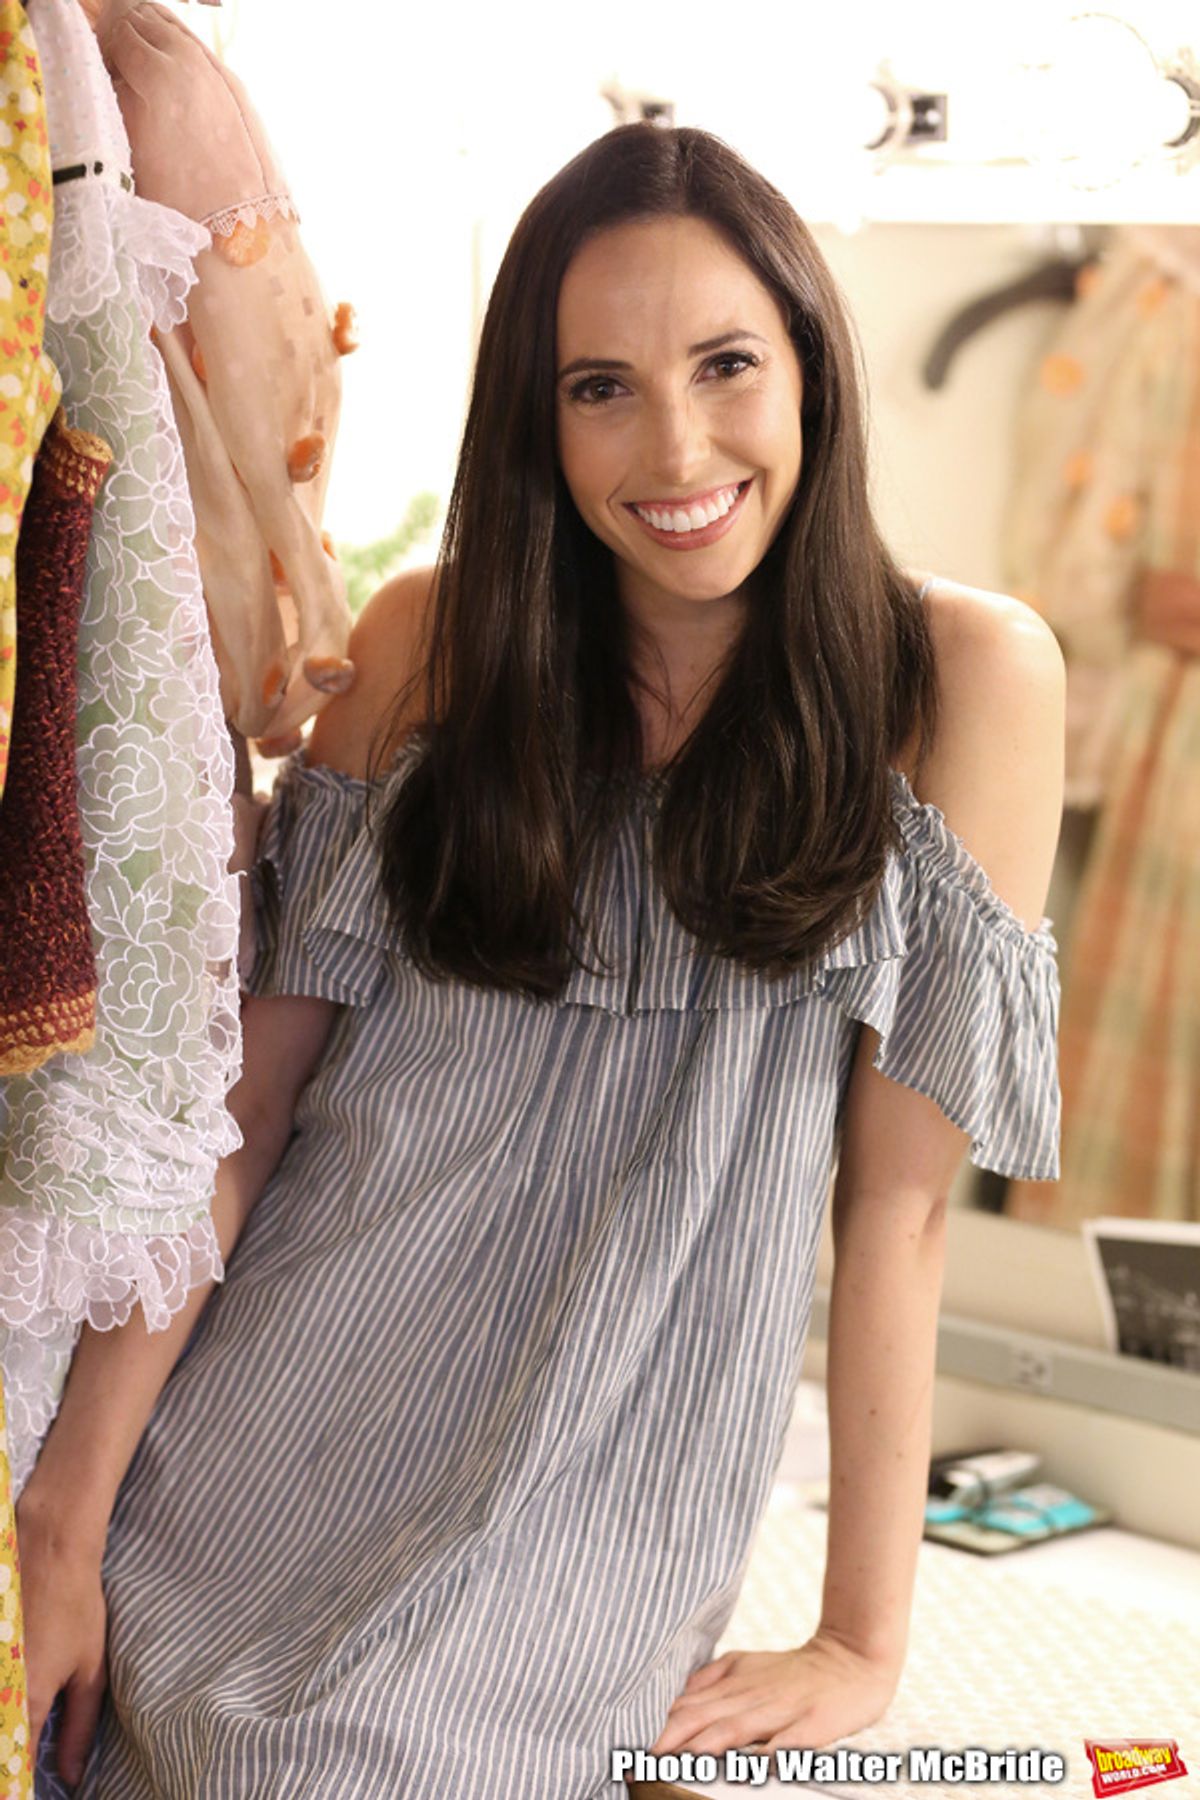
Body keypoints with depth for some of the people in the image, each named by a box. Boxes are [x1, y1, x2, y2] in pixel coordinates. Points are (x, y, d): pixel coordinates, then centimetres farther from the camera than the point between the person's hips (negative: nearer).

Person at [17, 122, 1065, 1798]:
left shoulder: (959, 675, -8)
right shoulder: (432, 642, 0)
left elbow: (898, 1196, -8)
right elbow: (235, 1105, -3)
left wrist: (865, 1644, -7)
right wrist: (64, 1518, -7)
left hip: (584, 1551, -2)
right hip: (238, 1480, 2)